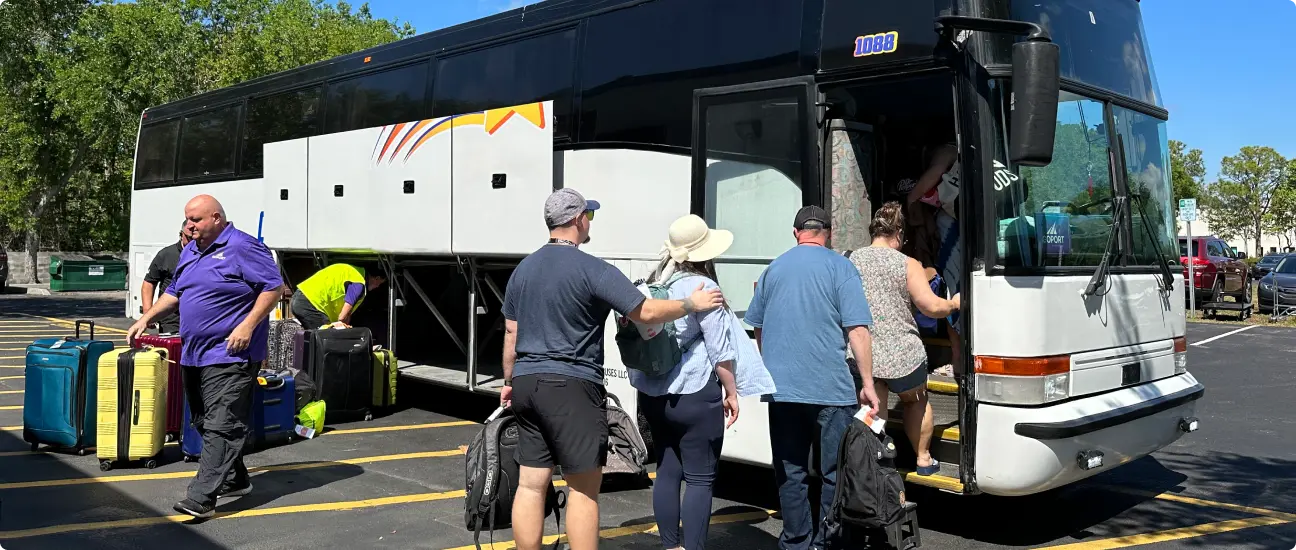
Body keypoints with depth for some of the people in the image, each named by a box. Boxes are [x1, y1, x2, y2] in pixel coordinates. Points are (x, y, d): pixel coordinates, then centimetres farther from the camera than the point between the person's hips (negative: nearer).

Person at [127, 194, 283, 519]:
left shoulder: (243, 247, -9)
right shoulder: (189, 252, 17)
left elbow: (274, 286, -14)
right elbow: (174, 294, 28)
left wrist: (247, 326, -20)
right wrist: (146, 319, 16)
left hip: (229, 355, -10)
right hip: (194, 355, 10)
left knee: (221, 427, -11)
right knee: (204, 424, 15)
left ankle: (201, 498, -15)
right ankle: (235, 480, 28)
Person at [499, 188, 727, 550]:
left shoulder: (523, 269, 12)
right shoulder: (593, 270, -11)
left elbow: (511, 333, 17)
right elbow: (646, 313, -12)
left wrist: (510, 381, 26)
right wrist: (693, 304, 1)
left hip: (526, 384, 7)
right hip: (571, 387, -7)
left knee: (530, 484, 9)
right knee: (584, 488, 0)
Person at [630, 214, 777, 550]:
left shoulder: (655, 284, 9)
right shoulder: (702, 287, -12)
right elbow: (720, 350, -10)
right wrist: (732, 392, -1)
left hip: (653, 392, 7)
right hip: (693, 393, -7)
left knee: (667, 471, 13)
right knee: (700, 478, 0)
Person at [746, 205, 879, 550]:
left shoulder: (773, 269, 10)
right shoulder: (840, 267, -2)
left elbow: (758, 328, 20)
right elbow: (857, 330, -10)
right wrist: (867, 383, -5)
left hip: (781, 389, 4)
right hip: (831, 389, -3)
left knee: (790, 472, 11)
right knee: (835, 471, 8)